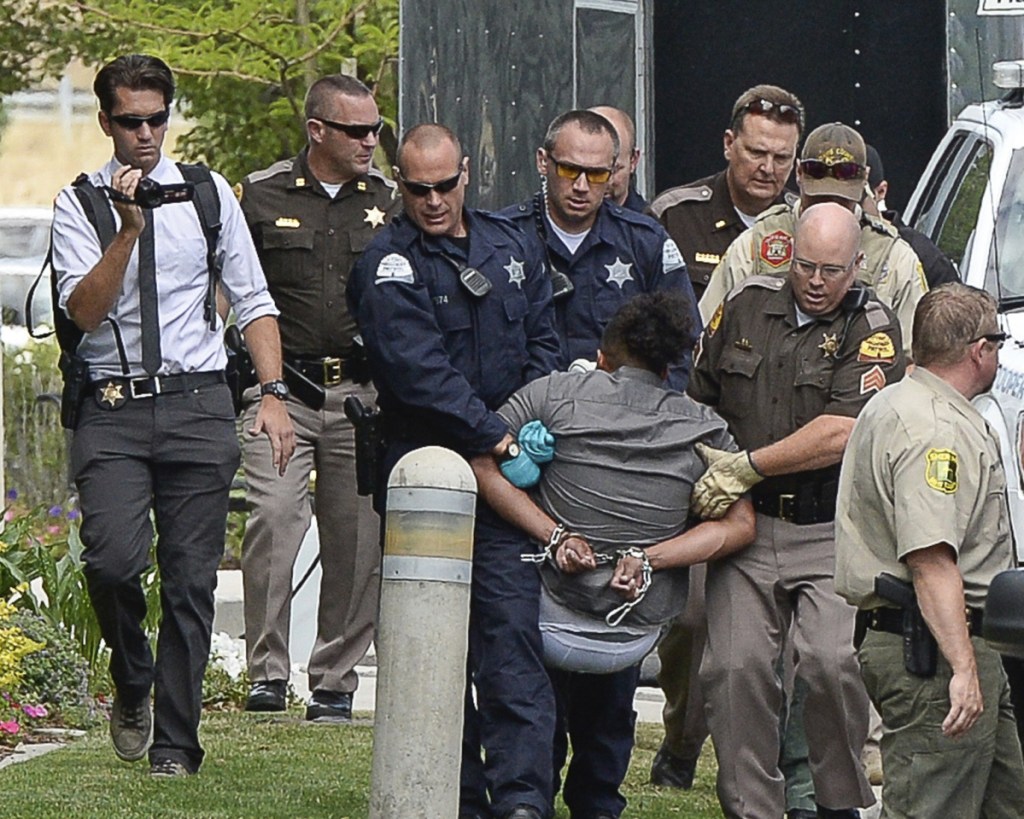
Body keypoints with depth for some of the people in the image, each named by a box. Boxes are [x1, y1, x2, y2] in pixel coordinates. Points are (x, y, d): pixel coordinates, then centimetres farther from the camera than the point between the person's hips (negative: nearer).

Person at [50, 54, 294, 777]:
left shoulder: (210, 195, 10)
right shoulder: (80, 204, 4)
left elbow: (254, 301, 11)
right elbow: (84, 310, -8)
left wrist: (273, 393, -1)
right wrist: (129, 228, -18)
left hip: (198, 402, 1)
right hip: (113, 409, -1)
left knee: (192, 581, 0)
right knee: (113, 560, -19)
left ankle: (176, 741, 9)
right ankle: (132, 684, 10)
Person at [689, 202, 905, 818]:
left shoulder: (873, 329, -3)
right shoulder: (747, 307, 10)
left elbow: (843, 434, -14)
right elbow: (696, 397, 23)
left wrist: (745, 467, -13)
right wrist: (704, 467, 10)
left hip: (832, 535, -3)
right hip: (746, 525, 3)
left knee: (834, 663, -18)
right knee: (735, 667, -8)